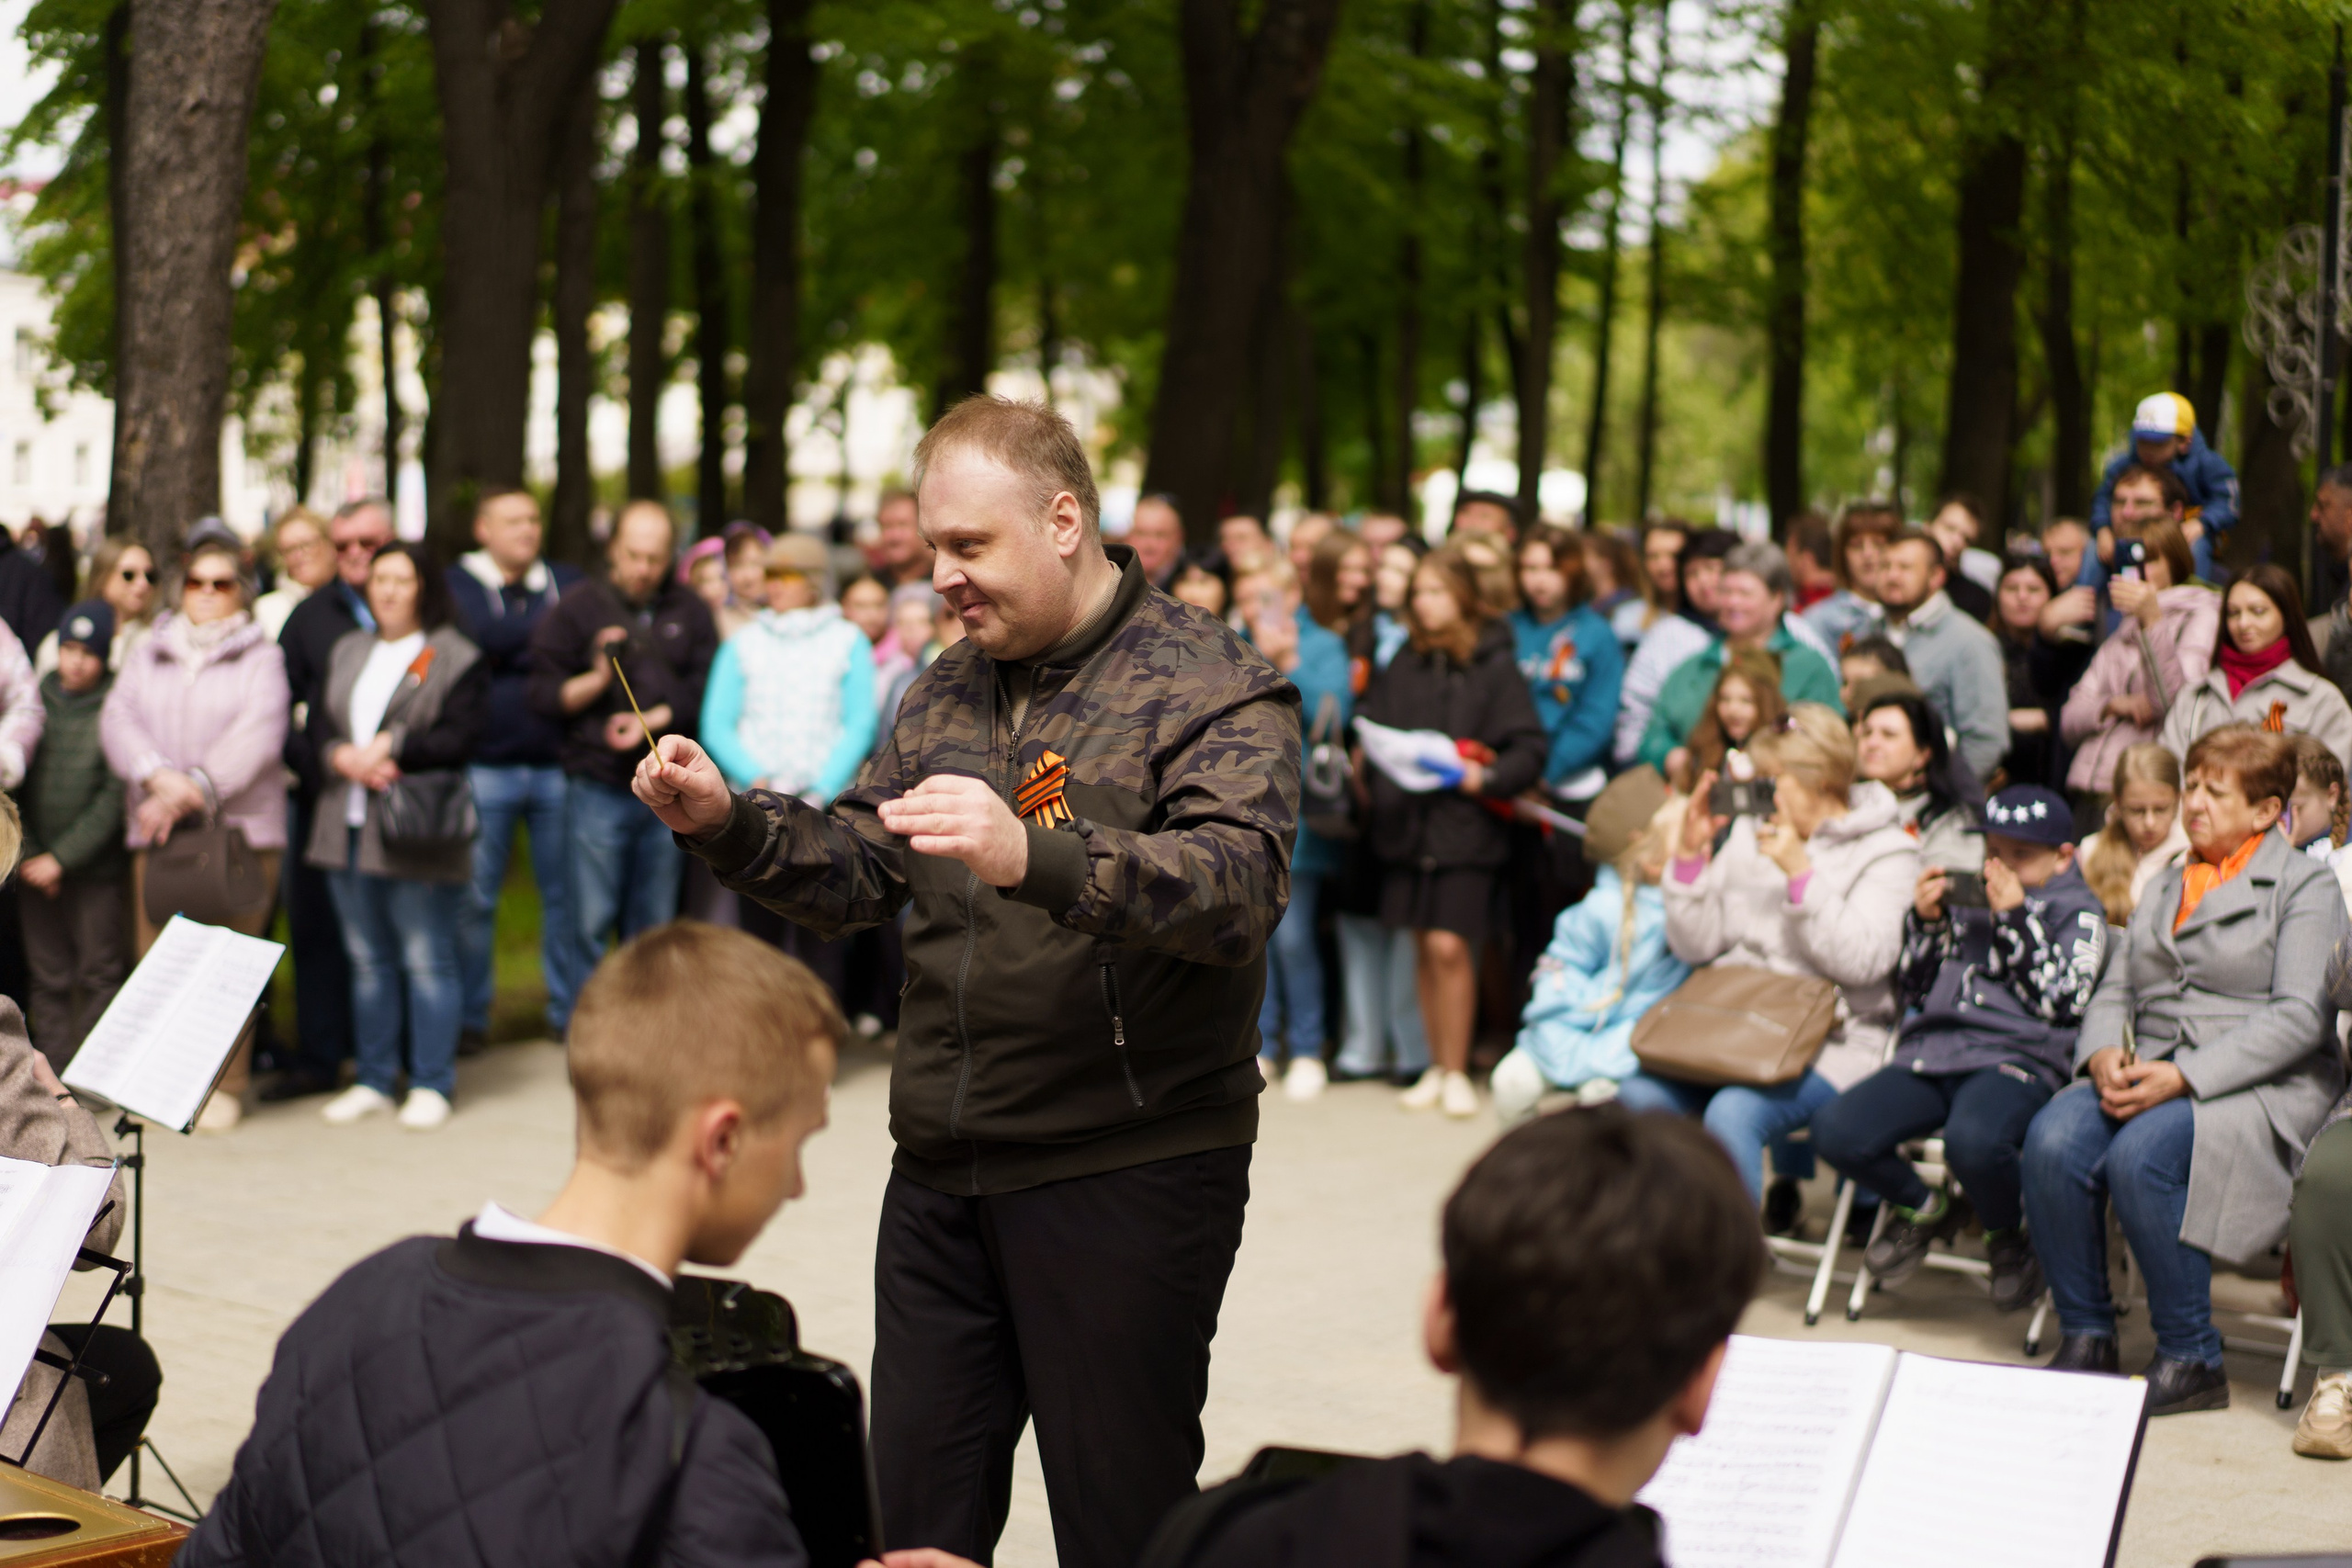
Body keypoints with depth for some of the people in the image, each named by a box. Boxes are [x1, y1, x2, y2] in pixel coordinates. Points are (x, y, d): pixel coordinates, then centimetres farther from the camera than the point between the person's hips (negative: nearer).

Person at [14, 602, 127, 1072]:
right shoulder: (35, 700, 5)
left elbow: (115, 796, -8)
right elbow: (12, 785, 7)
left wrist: (61, 857, -9)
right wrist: (26, 855, -2)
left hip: (98, 869, -3)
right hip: (35, 870, 3)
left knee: (100, 976, -1)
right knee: (48, 979, 6)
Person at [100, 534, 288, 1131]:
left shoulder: (261, 657, 7)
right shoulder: (149, 655, 17)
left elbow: (258, 734, -8)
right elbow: (117, 718, 2)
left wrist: (196, 788, -19)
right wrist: (158, 776, -17)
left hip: (238, 827, -3)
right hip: (157, 832, 3)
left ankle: (225, 1086, 3)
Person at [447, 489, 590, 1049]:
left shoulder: (568, 582, 14)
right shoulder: (458, 584, 6)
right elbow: (485, 638, -11)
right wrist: (557, 624, -7)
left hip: (556, 765, 2)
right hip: (485, 766, -2)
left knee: (566, 892, 4)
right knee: (474, 899, 0)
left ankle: (572, 1011, 14)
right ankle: (468, 1017, 10)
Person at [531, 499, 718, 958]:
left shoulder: (689, 611, 9)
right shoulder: (578, 607, 3)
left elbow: (706, 689, 2)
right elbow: (545, 693, -1)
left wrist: (652, 721, -10)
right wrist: (597, 679, -17)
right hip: (599, 787, -2)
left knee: (654, 925, 9)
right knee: (591, 923, -5)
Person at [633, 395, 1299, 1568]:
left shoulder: (1212, 686, -9)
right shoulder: (947, 692, 14)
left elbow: (1240, 885, -25)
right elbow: (850, 876, 15)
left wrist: (1033, 857, -39)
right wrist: (726, 822, -4)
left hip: (1126, 1173, -6)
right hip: (941, 1171, 6)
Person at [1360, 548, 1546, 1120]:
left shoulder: (1493, 665, -1)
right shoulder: (1402, 664, 12)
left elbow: (1530, 749, -4)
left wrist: (1485, 776, -18)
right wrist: (1373, 771, -5)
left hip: (1465, 826, -4)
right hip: (1405, 821, 4)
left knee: (1450, 946, -10)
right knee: (1423, 947, 7)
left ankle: (1456, 1072, 2)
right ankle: (1437, 1067, 17)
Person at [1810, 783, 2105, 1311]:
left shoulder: (2078, 912, 12)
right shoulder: (1967, 899, 24)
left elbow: (2063, 1001, -4)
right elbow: (1913, 991, 22)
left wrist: (2014, 917, -5)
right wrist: (1925, 922, 7)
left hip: (2016, 1060, -5)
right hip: (1930, 1052, 5)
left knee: (1972, 1141, -39)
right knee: (1834, 1131, -20)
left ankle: (2012, 1239, -3)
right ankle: (1924, 1208, 11)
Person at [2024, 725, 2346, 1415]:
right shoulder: (2166, 886, 25)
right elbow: (2114, 991, 19)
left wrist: (2182, 1077, -18)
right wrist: (2103, 1056, -6)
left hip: (2264, 1091, -6)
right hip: (2148, 1075, 6)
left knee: (2140, 1156, -34)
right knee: (2053, 1139, -25)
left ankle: (2192, 1359, -21)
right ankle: (2085, 1337, -14)